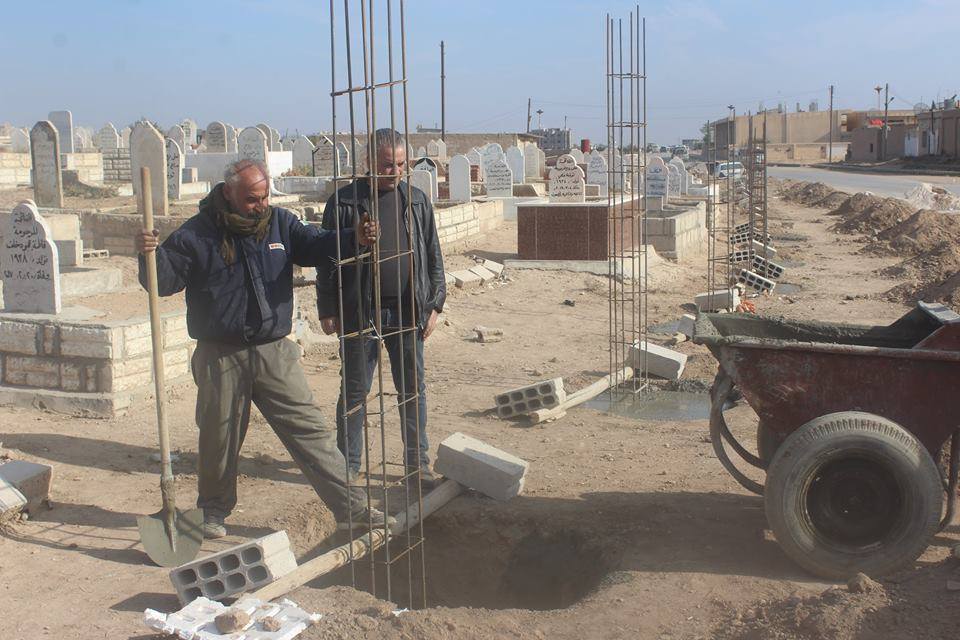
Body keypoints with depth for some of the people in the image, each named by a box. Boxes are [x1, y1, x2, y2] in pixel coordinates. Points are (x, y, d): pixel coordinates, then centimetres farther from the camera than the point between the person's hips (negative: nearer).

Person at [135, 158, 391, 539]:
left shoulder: (280, 223, 5)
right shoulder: (197, 235, -6)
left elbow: (317, 246, -2)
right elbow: (165, 282, -5)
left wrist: (353, 238, -22)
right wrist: (151, 255, -27)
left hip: (275, 353, 3)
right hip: (220, 356, -2)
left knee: (309, 428, 2)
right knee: (220, 437, 11)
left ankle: (351, 507, 7)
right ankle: (215, 510, 34)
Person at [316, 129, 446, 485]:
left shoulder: (416, 201, 6)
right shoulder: (345, 202, -2)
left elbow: (433, 256, 10)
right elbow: (327, 259, 0)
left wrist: (434, 305, 5)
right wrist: (327, 310, -3)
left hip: (407, 314, 2)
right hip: (359, 314, -2)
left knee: (413, 389, 8)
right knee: (354, 392, 6)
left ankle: (417, 461, 20)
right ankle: (348, 464, 19)